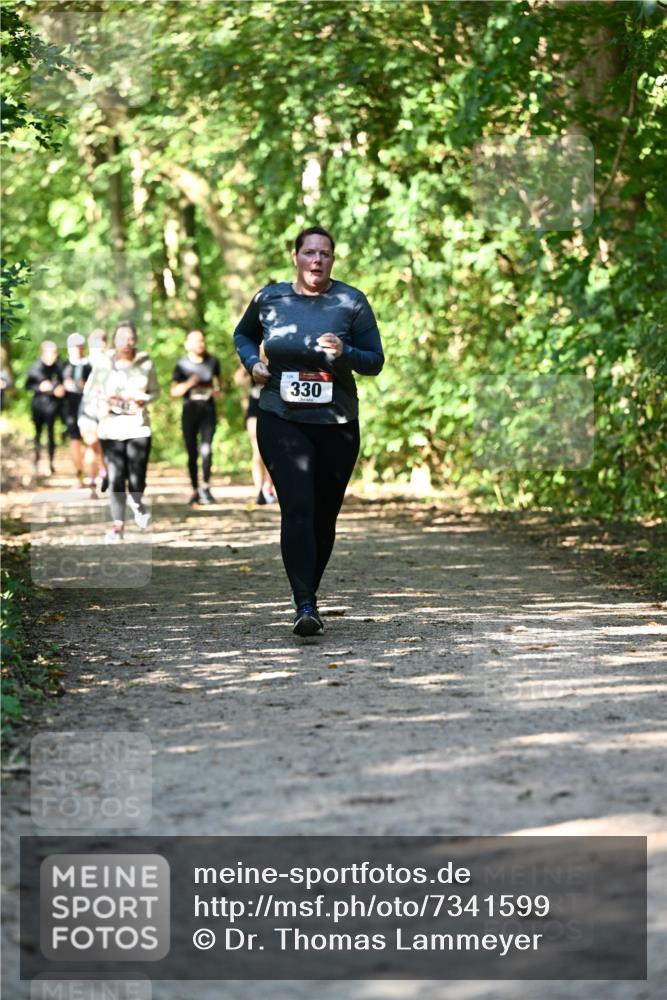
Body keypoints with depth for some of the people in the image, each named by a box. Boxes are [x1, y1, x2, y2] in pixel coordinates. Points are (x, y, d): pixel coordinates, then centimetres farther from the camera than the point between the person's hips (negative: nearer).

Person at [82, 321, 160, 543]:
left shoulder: (145, 364, 2)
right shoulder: (103, 363, 0)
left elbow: (155, 391, 14)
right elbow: (89, 391, 9)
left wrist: (142, 401, -6)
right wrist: (102, 401, -10)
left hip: (138, 427, 0)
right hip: (111, 427, 0)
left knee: (137, 479, -4)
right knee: (115, 478, -5)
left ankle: (136, 502, 32)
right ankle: (118, 524, 4)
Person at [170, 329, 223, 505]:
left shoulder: (212, 362, 6)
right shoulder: (182, 365, -1)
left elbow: (218, 380, 25)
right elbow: (174, 391, -1)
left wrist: (217, 390, 3)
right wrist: (187, 384, -19)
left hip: (208, 411, 0)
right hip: (189, 411, 0)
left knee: (206, 449, -17)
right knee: (192, 453, 4)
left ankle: (205, 487, -12)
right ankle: (195, 489, 15)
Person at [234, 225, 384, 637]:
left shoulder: (352, 302, -1)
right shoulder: (270, 298, 3)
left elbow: (376, 360, 1)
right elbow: (244, 335, 22)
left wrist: (344, 353, -19)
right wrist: (253, 363, 2)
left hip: (337, 423, 1)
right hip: (281, 420, -1)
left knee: (325, 515, 9)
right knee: (297, 507, -16)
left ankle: (310, 592, 29)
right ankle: (305, 607, -22)